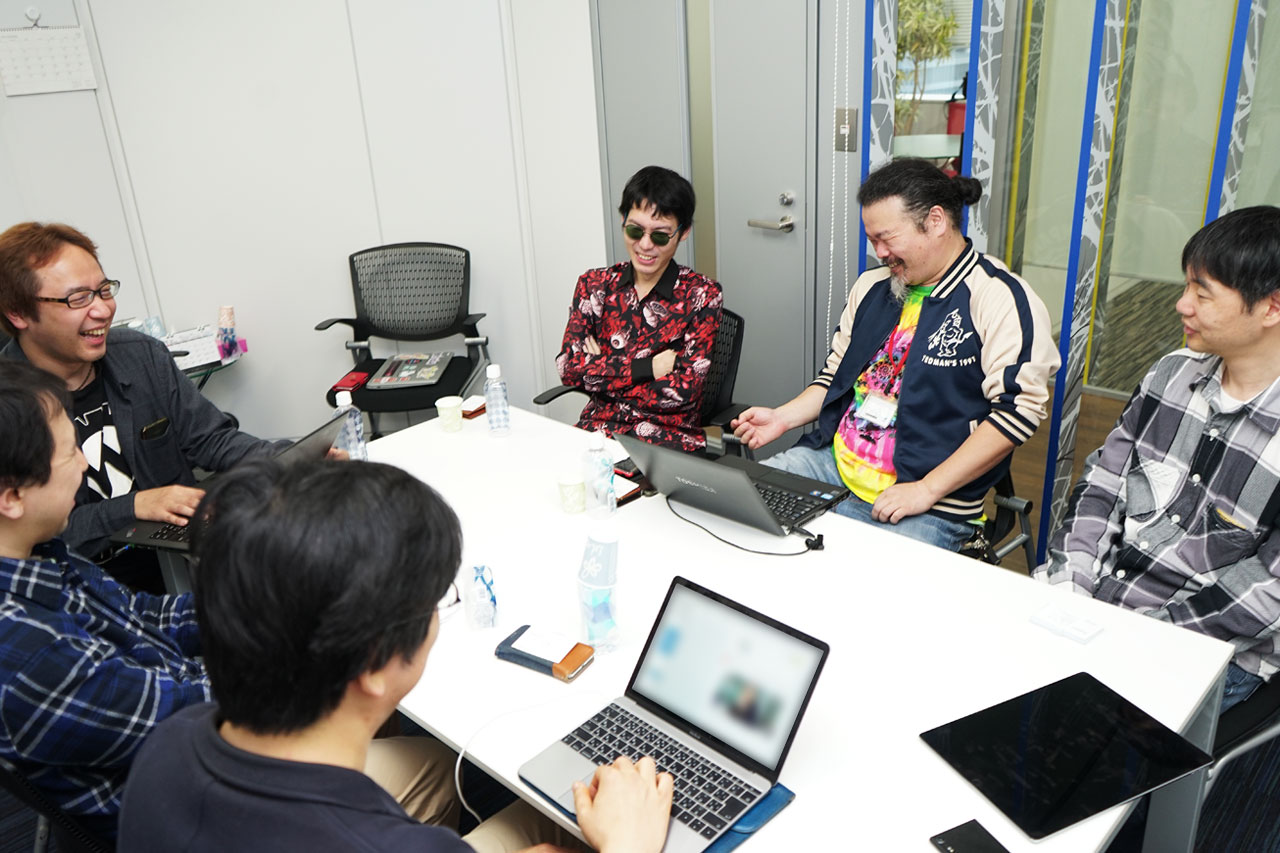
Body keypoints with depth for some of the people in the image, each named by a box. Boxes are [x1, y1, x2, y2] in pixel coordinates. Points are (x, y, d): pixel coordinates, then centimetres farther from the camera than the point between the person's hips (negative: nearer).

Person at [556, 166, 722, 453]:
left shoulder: (701, 294, -1)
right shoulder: (595, 285, 8)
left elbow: (684, 390, -10)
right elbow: (568, 368, -4)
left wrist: (601, 370, -6)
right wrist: (648, 367, -12)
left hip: (670, 438, -3)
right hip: (597, 429, 3)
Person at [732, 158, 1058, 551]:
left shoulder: (1000, 298, -7)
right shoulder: (872, 284, 16)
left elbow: (1017, 409, -14)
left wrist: (927, 489, -17)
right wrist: (783, 417, 5)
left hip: (928, 508, -6)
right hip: (830, 460, 7)